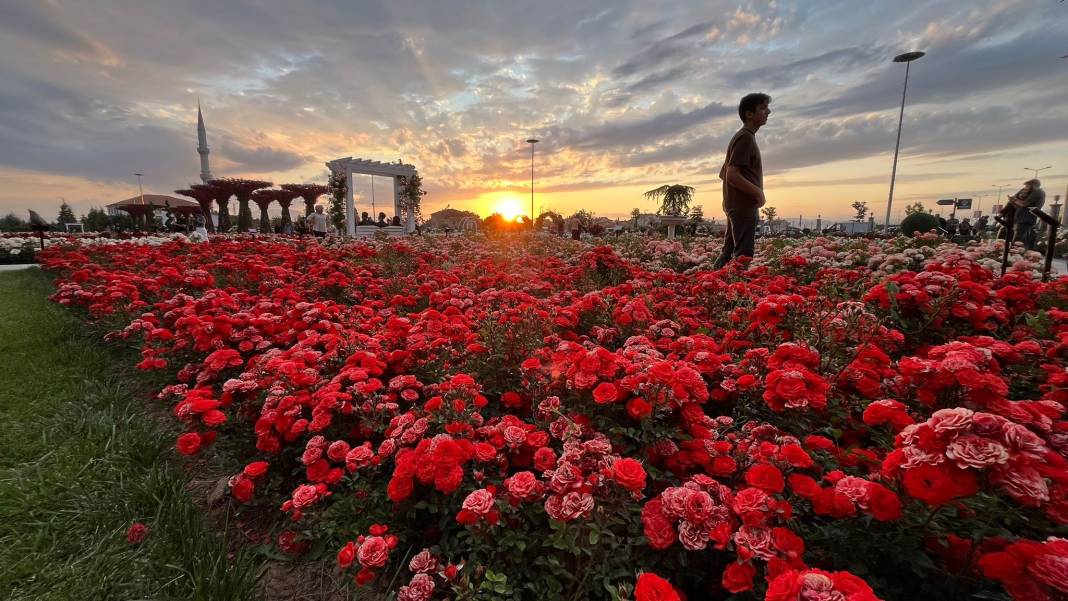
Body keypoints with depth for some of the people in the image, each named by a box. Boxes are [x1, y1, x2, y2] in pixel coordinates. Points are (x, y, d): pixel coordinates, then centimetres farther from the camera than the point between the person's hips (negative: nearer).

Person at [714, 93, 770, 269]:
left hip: (736, 205, 10)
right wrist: (758, 192, -11)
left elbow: (723, 173, 23)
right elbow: (732, 175, -20)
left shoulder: (742, 137, 20)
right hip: (744, 206, -10)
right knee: (743, 256, -11)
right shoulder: (746, 137, -10)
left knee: (728, 252, 10)